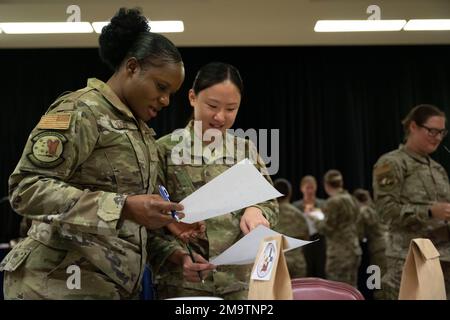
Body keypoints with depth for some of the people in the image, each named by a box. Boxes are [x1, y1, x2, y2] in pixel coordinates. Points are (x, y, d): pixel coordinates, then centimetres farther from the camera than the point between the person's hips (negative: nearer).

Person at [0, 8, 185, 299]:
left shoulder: (137, 126, 15)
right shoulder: (81, 110, -12)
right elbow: (27, 189, -21)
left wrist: (167, 218, 3)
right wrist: (124, 207, -27)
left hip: (117, 283, 9)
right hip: (63, 281, -8)